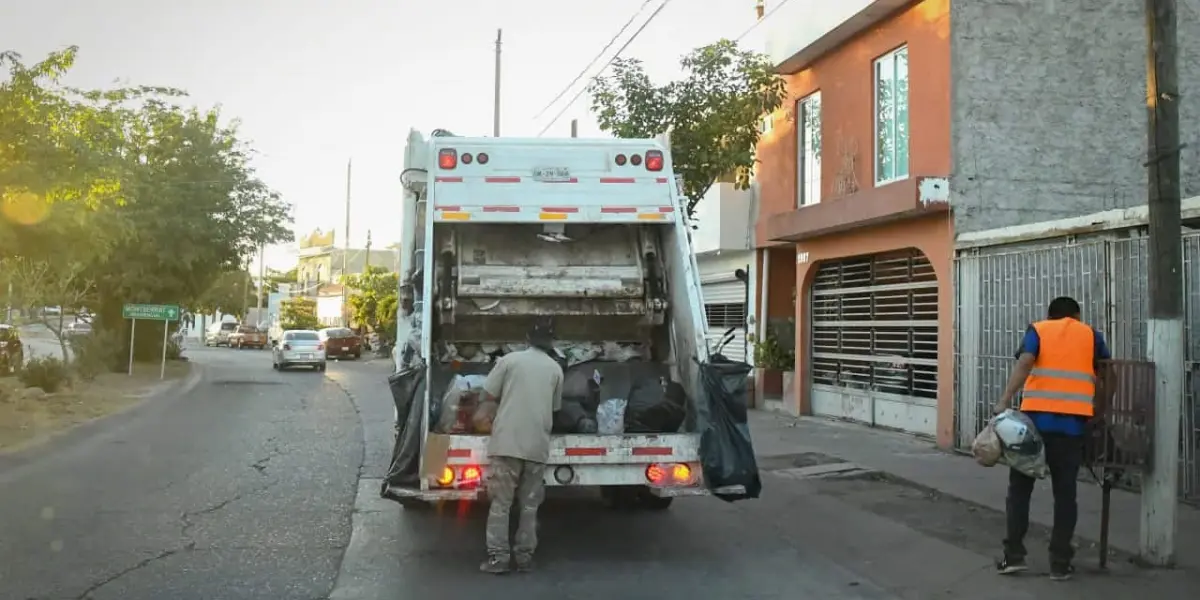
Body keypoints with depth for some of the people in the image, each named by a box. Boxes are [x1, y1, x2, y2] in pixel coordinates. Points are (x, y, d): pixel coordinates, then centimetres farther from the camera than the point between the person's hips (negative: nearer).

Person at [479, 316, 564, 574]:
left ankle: (498, 556, 3)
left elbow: (488, 395, 2)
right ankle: (525, 555, 13)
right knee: (529, 505, 11)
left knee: (500, 503, 5)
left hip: (507, 442, -2)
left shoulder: (510, 359, 0)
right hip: (537, 446, 2)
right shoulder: (556, 369, 8)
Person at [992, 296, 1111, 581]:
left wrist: (1004, 402, -14)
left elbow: (1024, 363, -7)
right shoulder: (1091, 335, 16)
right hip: (1073, 422, 1)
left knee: (1020, 486, 10)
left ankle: (1014, 555, 9)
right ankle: (1060, 563, 11)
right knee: (1065, 492, 8)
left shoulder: (1038, 329, 10)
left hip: (1036, 417, -1)